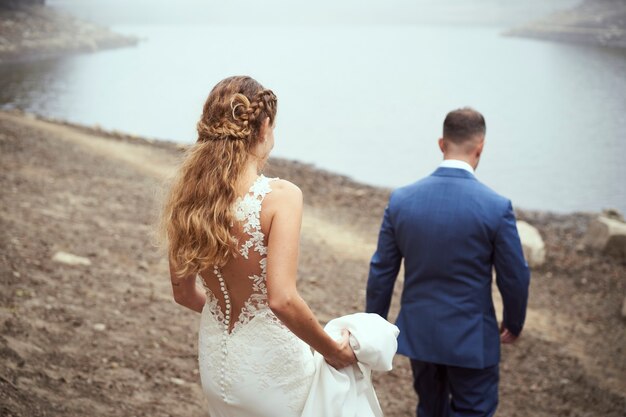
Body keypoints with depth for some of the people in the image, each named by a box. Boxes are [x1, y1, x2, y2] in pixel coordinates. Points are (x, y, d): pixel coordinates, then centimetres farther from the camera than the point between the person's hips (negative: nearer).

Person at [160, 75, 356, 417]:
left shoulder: (189, 196, -4)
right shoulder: (280, 196, -22)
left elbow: (183, 293, 5)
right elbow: (282, 299, -29)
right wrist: (332, 350, -15)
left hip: (214, 362, 6)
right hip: (268, 362, -5)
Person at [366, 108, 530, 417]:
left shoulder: (401, 199, -8)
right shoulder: (496, 207, -17)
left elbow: (381, 271, -2)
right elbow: (514, 278, -8)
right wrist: (514, 323, 11)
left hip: (417, 332, 4)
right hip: (470, 339, -4)